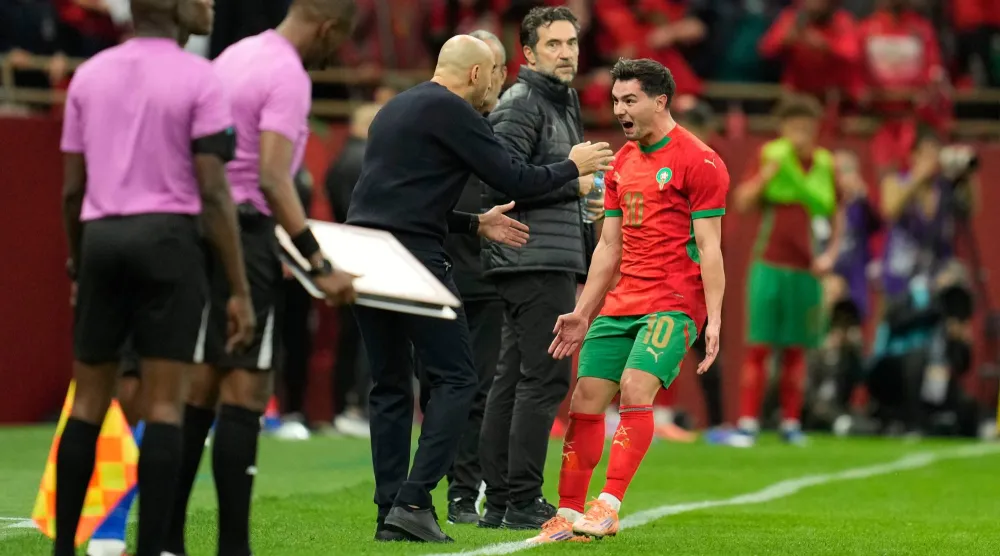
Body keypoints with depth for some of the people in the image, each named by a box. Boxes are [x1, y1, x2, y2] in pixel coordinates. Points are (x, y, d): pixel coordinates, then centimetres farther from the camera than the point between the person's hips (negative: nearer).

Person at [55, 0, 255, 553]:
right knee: (164, 405, -2)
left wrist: (76, 268, 21)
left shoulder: (89, 74, 8)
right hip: (168, 238, -4)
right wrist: (239, 290, -7)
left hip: (100, 237, 4)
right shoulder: (197, 78, -4)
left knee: (89, 403, 10)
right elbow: (213, 192, -9)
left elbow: (72, 188, 9)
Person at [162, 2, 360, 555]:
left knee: (202, 387, 11)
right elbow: (272, 178, -23)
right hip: (244, 232, -9)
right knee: (245, 392, -6)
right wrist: (319, 265, -23)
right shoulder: (289, 76, -14)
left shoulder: (236, 55, 13)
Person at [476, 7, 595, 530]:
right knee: (545, 376, -10)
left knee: (513, 378, 9)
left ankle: (500, 501, 11)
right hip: (537, 261, -10)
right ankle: (523, 502, -9)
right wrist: (573, 182, -14)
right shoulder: (520, 104, -10)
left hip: (551, 260, 10)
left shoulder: (561, 103, 21)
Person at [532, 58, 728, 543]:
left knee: (635, 389, -23)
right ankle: (569, 515, 3)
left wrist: (713, 321, -16)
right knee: (585, 399, -1)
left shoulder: (698, 162, -6)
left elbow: (709, 247, -10)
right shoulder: (621, 164, 16)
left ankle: (608, 508, -22)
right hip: (620, 302, 7)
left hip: (675, 303, -7)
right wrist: (582, 314, 16)